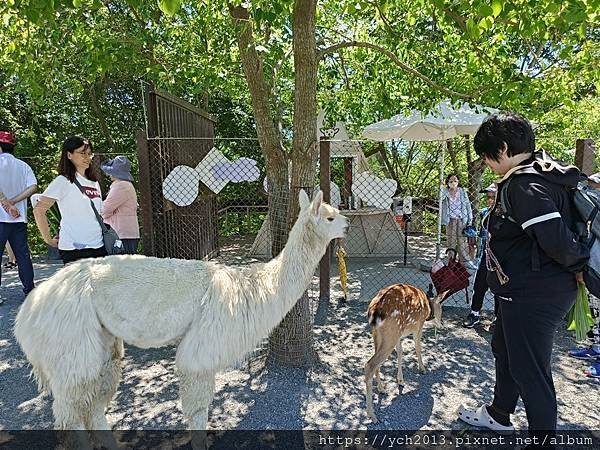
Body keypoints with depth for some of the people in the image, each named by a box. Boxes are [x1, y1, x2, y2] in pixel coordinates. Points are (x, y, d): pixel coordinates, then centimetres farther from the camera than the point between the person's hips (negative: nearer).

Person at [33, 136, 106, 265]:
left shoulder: (94, 182, 15)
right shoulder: (63, 181, -5)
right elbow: (39, 210, -8)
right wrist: (49, 239, -6)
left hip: (99, 246, 6)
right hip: (74, 249, -6)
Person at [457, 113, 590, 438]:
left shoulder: (524, 185, -24)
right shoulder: (542, 174, 9)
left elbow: (556, 237, -30)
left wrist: (579, 263, -14)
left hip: (534, 294, -11)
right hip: (524, 289, 11)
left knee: (529, 369, 5)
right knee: (504, 350, 25)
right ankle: (498, 415, 47)